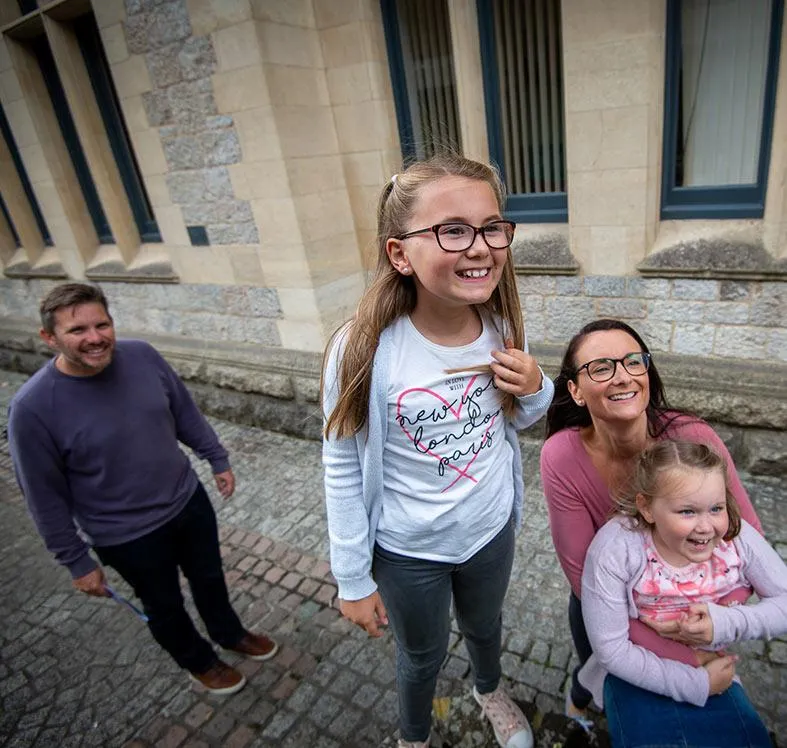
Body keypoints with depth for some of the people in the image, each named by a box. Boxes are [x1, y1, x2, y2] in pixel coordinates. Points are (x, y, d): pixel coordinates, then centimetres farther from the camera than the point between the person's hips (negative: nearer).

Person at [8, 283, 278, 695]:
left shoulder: (141, 356, -14)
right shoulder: (33, 407, -24)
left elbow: (185, 412, 2)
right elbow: (45, 497, -14)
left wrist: (218, 459, 8)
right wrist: (77, 561, -7)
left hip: (189, 500, 4)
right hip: (127, 535, -3)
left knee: (210, 577, 25)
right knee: (165, 606, 21)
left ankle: (230, 633, 55)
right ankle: (200, 662, 50)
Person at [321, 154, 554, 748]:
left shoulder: (502, 329, -16)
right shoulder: (364, 352, -29)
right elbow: (344, 471, -17)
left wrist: (536, 390, -21)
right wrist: (353, 580, -9)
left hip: (492, 529, 4)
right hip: (407, 551, -3)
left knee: (485, 625, 32)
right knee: (423, 656, 24)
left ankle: (490, 689, 68)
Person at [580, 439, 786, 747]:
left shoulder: (738, 536, -21)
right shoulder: (614, 549, -30)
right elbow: (611, 650, -22)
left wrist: (729, 622, -24)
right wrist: (694, 683, -19)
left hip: (712, 671, 3)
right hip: (638, 674, -3)